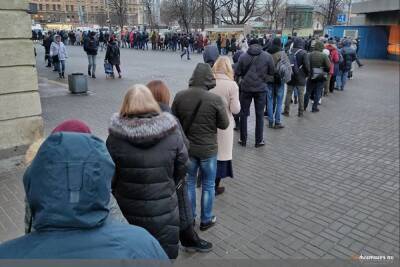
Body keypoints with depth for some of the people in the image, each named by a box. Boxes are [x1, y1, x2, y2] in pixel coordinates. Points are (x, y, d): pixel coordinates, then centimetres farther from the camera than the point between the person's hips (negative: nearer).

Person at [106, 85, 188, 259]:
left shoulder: (116, 137, -13)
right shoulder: (172, 133, -11)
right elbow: (182, 168, -1)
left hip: (128, 211, 1)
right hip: (164, 211, 0)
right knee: (165, 255, 19)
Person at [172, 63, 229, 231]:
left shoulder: (180, 96, -11)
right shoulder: (215, 99, -19)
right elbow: (224, 124, -9)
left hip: (187, 147, 3)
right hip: (208, 149, -3)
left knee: (189, 182, 19)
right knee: (208, 185, 15)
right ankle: (206, 220, 28)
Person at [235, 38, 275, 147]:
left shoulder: (243, 56, -5)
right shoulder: (267, 56, -5)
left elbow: (237, 73, -3)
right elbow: (272, 72, 0)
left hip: (245, 88, 0)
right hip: (261, 88, 0)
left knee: (244, 114, 12)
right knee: (259, 115, 10)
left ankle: (243, 139, 17)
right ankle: (259, 140, 15)